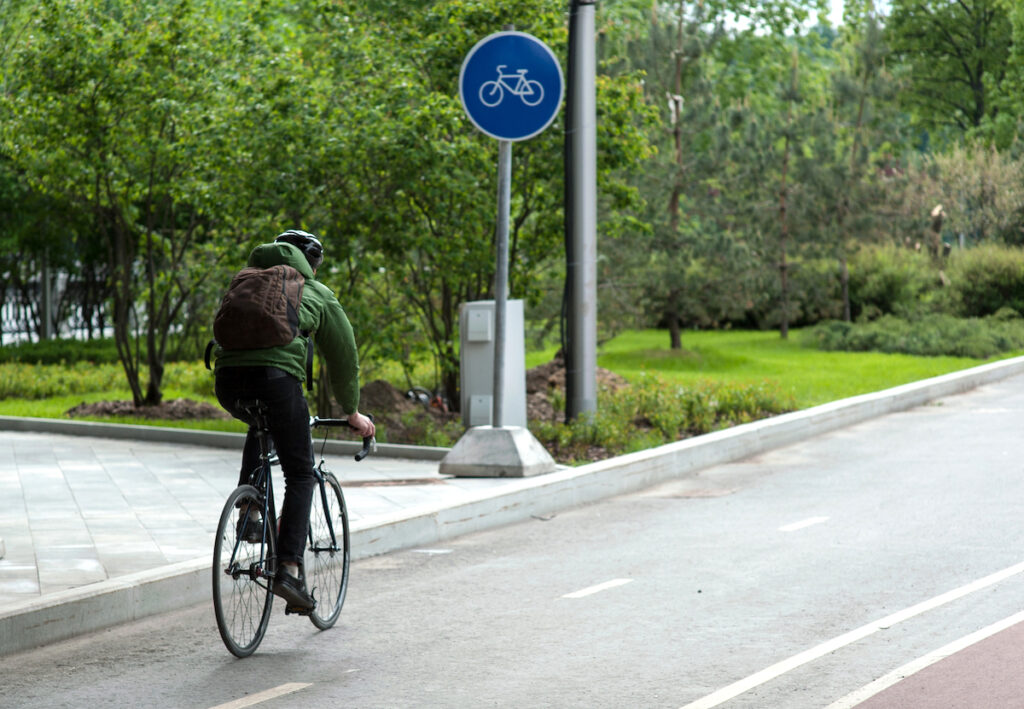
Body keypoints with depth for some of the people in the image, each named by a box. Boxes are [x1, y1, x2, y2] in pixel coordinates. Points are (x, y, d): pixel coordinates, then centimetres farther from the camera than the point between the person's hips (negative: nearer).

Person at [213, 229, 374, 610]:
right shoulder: (319, 295, 21)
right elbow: (343, 357, 25)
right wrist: (352, 413, 37)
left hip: (227, 378, 4)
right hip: (276, 375, -4)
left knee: (260, 427, 38)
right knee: (300, 475, 8)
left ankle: (249, 513, 25)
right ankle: (288, 569, -6)